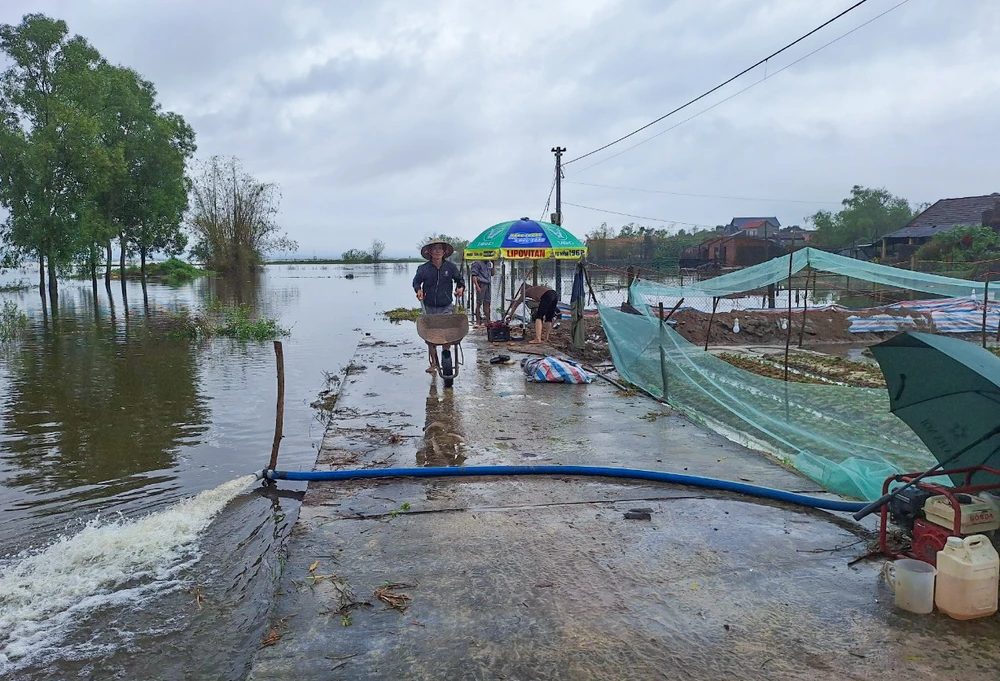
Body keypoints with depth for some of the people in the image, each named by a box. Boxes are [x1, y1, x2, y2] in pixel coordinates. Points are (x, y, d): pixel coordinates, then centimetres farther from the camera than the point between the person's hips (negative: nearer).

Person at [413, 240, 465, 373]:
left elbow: (460, 279, 16)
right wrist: (418, 290, -4)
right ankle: (434, 363, 12)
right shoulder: (423, 269, -1)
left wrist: (461, 287, -3)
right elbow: (416, 281, 14)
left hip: (446, 307, -1)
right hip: (429, 307, 1)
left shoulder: (451, 267, 0)